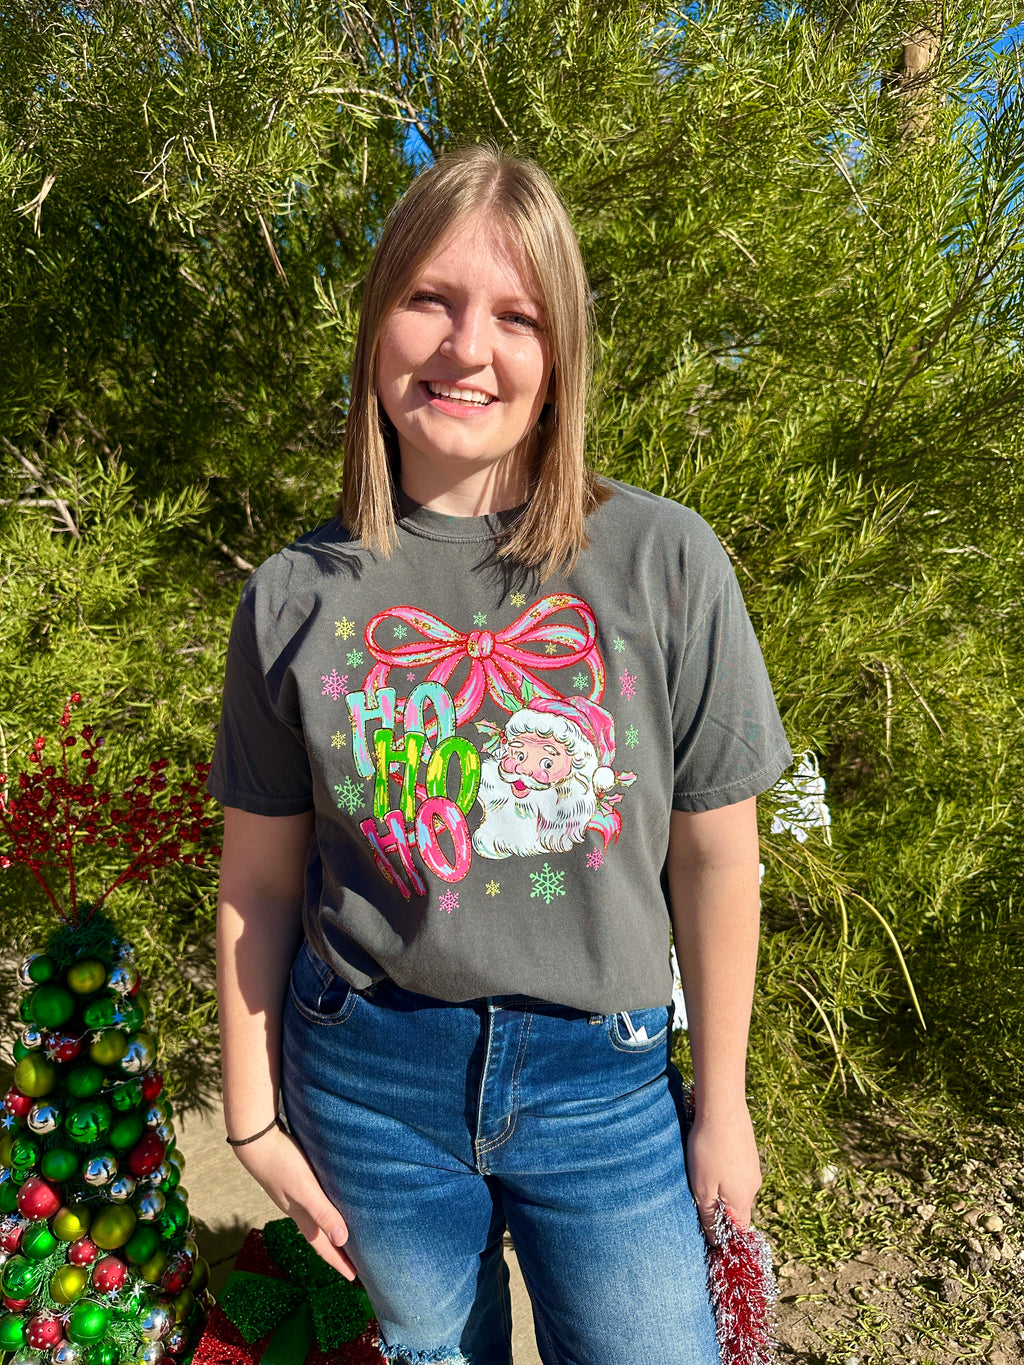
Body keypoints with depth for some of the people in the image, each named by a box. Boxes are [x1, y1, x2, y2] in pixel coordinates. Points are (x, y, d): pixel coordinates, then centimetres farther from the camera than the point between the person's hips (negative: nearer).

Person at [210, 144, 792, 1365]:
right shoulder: (298, 596, -7)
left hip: (603, 1081, 0)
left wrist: (722, 1101, 2)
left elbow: (713, 852, -5)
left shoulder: (665, 562, -11)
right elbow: (259, 882, -1)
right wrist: (254, 1117, 5)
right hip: (370, 1078, 2)